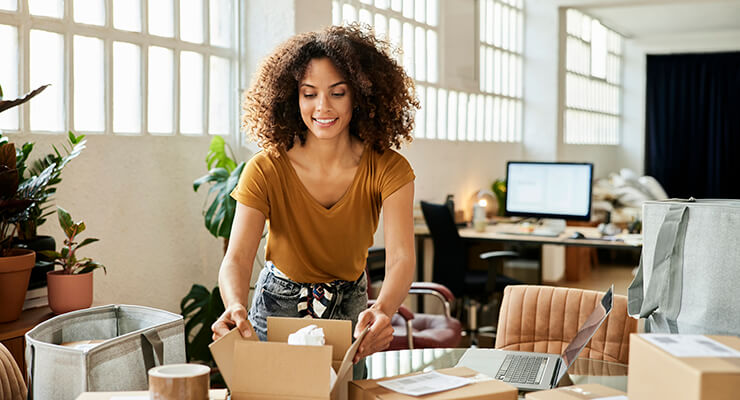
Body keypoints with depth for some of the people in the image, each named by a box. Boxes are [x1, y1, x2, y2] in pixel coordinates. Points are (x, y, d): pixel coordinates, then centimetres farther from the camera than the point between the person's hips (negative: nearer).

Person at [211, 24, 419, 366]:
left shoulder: (387, 169, -20)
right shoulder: (266, 170, -21)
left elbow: (401, 257, -31)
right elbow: (237, 258, -30)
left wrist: (383, 310, -53)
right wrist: (235, 307, -53)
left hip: (350, 307, 1)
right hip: (279, 308, -1)